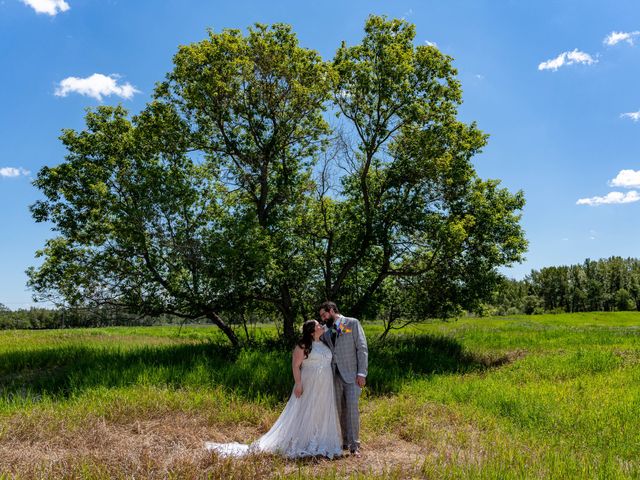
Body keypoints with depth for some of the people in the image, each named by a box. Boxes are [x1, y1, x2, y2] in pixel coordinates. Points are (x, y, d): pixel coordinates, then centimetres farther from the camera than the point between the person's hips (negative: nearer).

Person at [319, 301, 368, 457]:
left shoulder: (352, 323, -2)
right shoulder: (326, 330, 13)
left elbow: (362, 348, -6)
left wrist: (362, 373, -12)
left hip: (351, 374, -5)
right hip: (335, 375, 5)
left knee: (352, 408, -10)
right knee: (339, 409, 6)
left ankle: (354, 445, -3)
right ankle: (344, 441, 17)